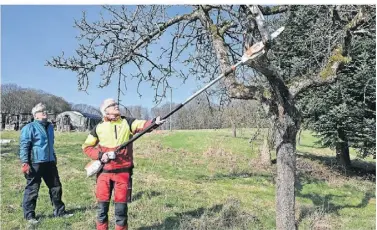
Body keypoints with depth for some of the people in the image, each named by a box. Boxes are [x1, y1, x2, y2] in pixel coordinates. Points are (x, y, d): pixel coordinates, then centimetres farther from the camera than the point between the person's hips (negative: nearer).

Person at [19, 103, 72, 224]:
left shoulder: (49, 126, 15)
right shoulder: (29, 128, -9)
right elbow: (24, 146, -12)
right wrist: (25, 163, -18)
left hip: (49, 162, 8)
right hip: (35, 163, -7)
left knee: (56, 186, 12)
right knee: (32, 189, 1)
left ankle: (59, 211, 24)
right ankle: (29, 215, 14)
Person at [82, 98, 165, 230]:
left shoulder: (127, 123, 2)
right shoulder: (99, 128, 4)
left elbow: (142, 125, -15)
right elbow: (86, 146, 11)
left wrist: (154, 122, -36)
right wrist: (99, 155, -6)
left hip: (123, 172, -1)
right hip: (104, 172, 1)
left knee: (121, 208, 4)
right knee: (102, 207, 9)